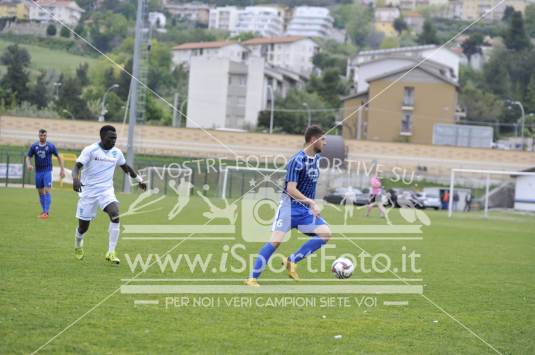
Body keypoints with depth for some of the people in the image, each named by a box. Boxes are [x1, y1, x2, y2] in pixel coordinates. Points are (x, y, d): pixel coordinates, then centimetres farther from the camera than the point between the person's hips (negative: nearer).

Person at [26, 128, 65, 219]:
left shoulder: (51, 146, -5)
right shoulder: (34, 146, 1)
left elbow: (59, 157, 3)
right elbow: (28, 157, 7)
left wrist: (62, 169, -2)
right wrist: (28, 165, -15)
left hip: (47, 171, -3)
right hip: (38, 171, 3)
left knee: (47, 191, -13)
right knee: (40, 192, 9)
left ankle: (46, 212, -15)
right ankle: (43, 210, 20)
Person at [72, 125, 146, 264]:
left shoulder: (116, 152, 6)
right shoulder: (90, 150, -10)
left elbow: (126, 167, 24)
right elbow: (77, 166, -19)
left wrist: (139, 180, 26)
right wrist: (75, 179, -39)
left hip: (106, 190, 3)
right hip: (88, 191, -3)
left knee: (115, 215, -26)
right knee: (83, 227, 4)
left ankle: (111, 252, -22)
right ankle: (78, 246, 41)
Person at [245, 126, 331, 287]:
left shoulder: (317, 157, 7)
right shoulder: (297, 161, -18)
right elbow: (291, 189, -25)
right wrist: (311, 202, -32)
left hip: (306, 209, 7)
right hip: (290, 207, -7)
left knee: (325, 233, -11)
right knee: (276, 240, -14)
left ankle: (292, 261, -4)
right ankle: (252, 278, -7)